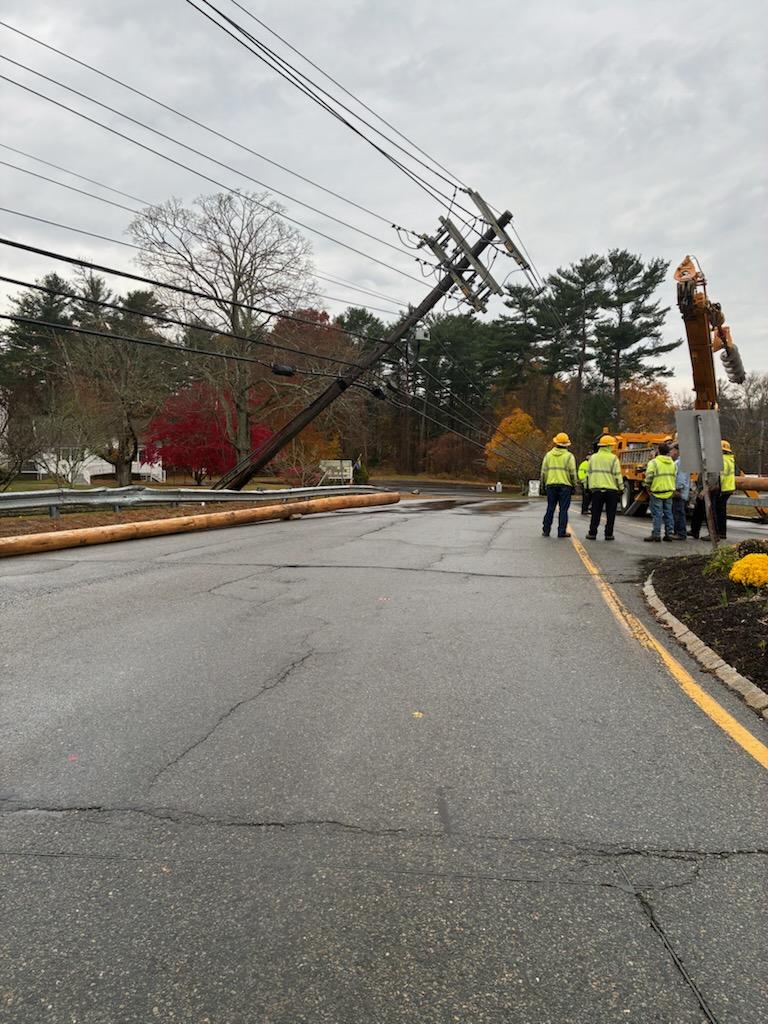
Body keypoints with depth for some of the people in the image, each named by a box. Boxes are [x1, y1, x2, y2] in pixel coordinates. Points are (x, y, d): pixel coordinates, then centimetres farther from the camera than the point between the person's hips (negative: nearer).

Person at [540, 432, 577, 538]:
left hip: (551, 485, 3)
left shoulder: (548, 455, 7)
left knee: (550, 508, 9)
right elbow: (572, 473, -3)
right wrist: (574, 485, 6)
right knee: (563, 509, 0)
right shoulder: (569, 456, -2)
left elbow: (543, 472, 7)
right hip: (565, 485, -3)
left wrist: (543, 485, 14)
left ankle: (546, 530, 9)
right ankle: (562, 531, -1)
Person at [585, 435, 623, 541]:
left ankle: (592, 533, 6)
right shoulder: (613, 458, -4)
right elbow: (617, 475, -6)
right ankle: (608, 534, 6)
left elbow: (589, 473, 11)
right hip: (611, 489, -3)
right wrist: (621, 487, 3)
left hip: (596, 489, 3)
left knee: (595, 513, 8)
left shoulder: (593, 457, 8)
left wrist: (589, 486, 19)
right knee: (610, 514, 5)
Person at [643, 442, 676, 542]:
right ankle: (669, 533, 13)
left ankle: (656, 534, -3)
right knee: (668, 513, 11)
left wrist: (647, 486, -1)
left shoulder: (653, 462, -11)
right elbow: (675, 476, 15)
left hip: (657, 491, -6)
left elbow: (649, 476, -16)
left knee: (657, 514, -4)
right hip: (669, 492, 6)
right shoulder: (672, 463, 10)